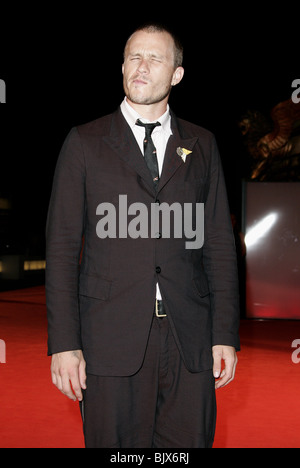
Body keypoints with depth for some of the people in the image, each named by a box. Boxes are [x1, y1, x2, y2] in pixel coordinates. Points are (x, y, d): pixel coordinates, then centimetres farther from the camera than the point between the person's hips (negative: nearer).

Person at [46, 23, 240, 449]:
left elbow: (220, 242, 9)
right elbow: (62, 248, 1)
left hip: (190, 338, 2)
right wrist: (64, 344, -6)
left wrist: (226, 335, 2)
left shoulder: (201, 145, 11)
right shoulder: (85, 142, 5)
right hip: (111, 339, -1)